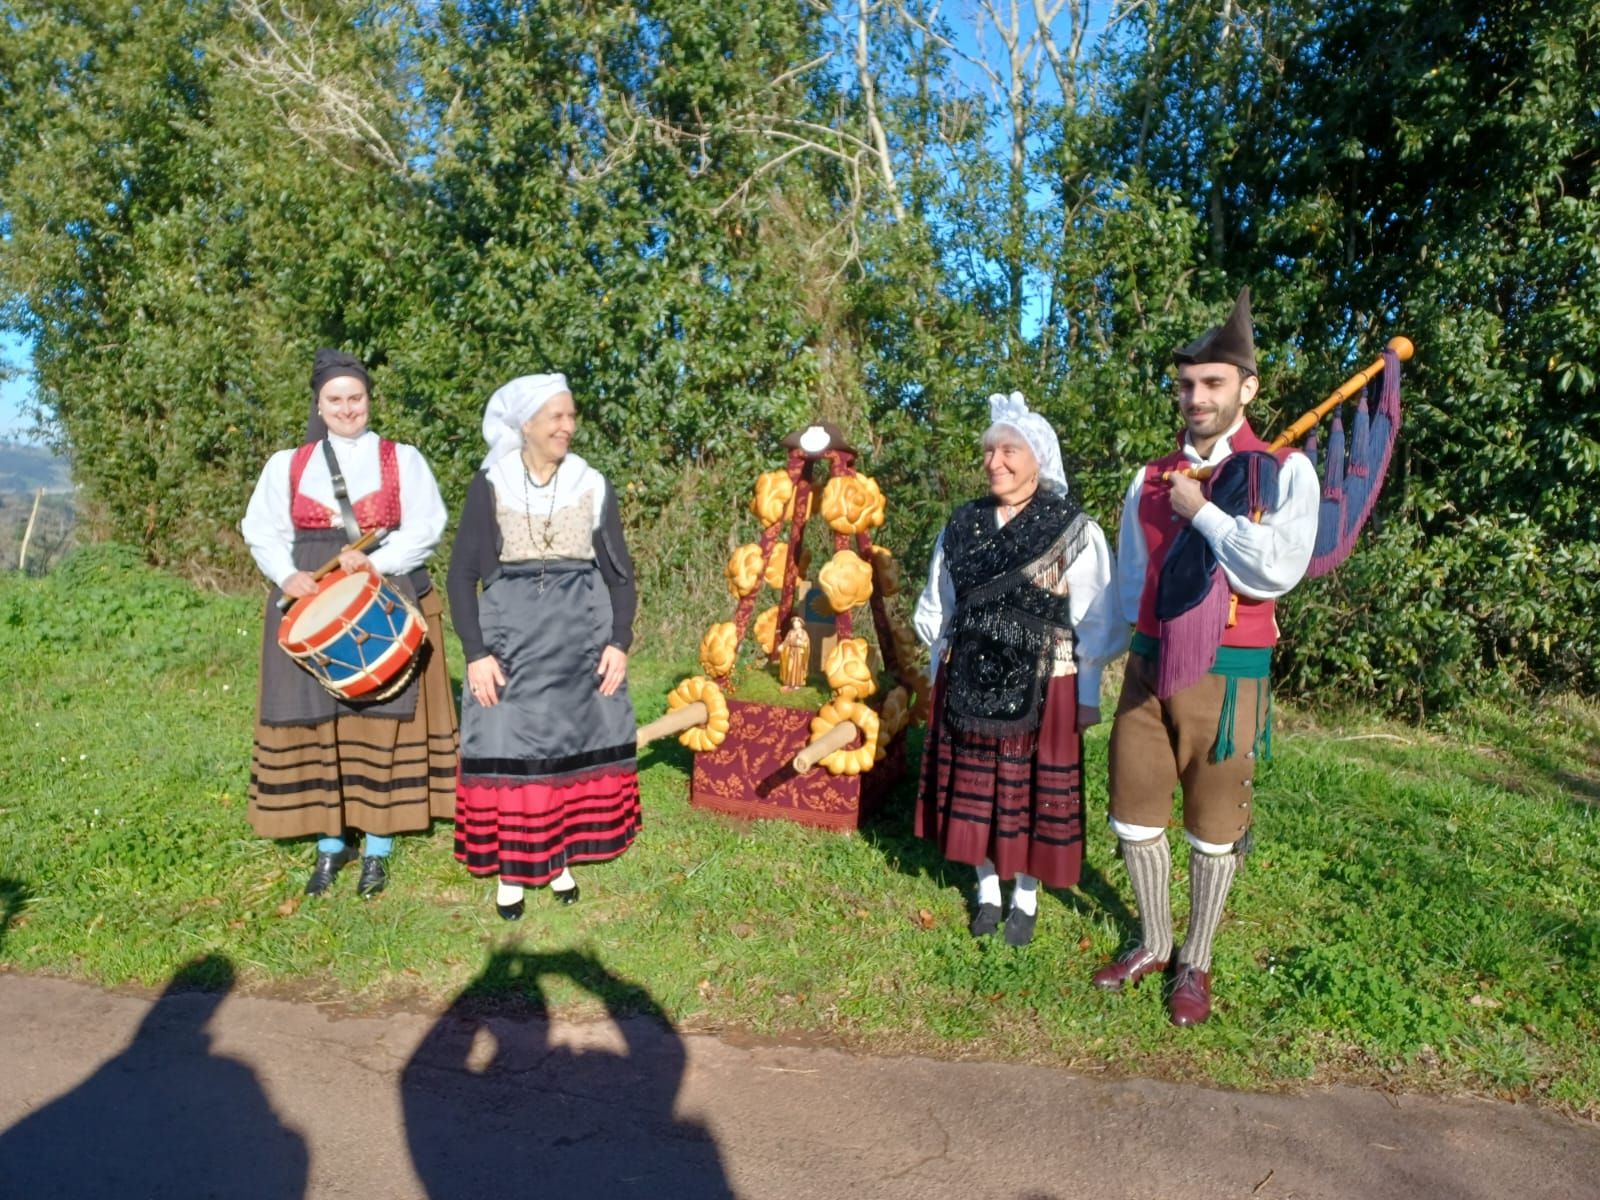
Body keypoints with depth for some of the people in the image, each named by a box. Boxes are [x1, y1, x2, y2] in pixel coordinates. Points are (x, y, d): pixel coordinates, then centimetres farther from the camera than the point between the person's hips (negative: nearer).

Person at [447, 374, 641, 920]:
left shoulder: (593, 486, 3)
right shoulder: (489, 486, -2)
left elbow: (620, 573, 6)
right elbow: (462, 574, -2)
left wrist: (619, 643, -4)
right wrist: (476, 653, -10)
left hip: (582, 635, 2)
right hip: (511, 636, -1)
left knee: (574, 743, 6)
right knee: (509, 749, -1)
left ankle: (560, 859, 22)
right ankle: (511, 869, 13)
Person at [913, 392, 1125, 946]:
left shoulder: (1074, 531, -7)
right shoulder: (963, 525, 4)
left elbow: (1094, 624, -5)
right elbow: (938, 609, 12)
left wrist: (1088, 697, -5)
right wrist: (941, 673, 12)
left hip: (1042, 686, -3)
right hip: (968, 682, 4)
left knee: (1032, 791, 8)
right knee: (975, 788, 11)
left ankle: (1026, 897, 28)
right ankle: (987, 887, 32)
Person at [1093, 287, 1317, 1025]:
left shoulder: (1284, 472, -5)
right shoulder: (1151, 480, 7)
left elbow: (1277, 570, -20)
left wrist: (1202, 511, -14)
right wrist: (1136, 646, 7)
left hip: (1227, 675, -4)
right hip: (1149, 667, 4)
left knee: (1213, 831, 9)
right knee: (1135, 817, 12)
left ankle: (1195, 964, 30)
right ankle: (1153, 944, 34)